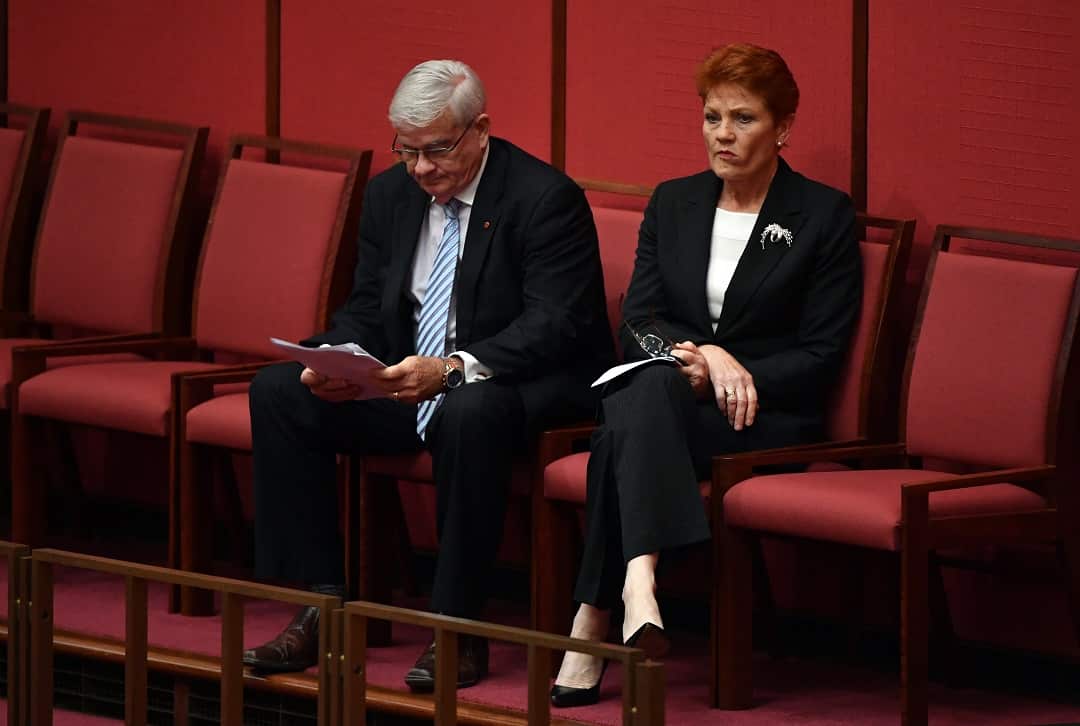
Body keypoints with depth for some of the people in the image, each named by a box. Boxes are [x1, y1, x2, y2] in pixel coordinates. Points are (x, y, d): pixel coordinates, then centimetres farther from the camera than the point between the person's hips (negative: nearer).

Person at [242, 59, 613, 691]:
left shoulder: (546, 198, -14)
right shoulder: (390, 195, 7)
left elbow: (555, 324, -23)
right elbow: (364, 310, 11)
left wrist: (453, 370, -37)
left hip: (525, 384, -7)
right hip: (405, 380, 7)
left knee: (470, 413, -41)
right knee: (278, 392, -9)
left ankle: (458, 629, -31)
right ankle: (323, 606, -11)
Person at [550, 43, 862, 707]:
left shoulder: (825, 216, 4)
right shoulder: (673, 204, 17)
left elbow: (822, 354, -1)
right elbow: (639, 323, 8)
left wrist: (736, 378, -15)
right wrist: (701, 355, -14)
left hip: (769, 416, -3)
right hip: (661, 401, 4)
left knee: (634, 411, -35)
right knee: (643, 388, -36)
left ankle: (594, 623, -46)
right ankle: (639, 584, -55)